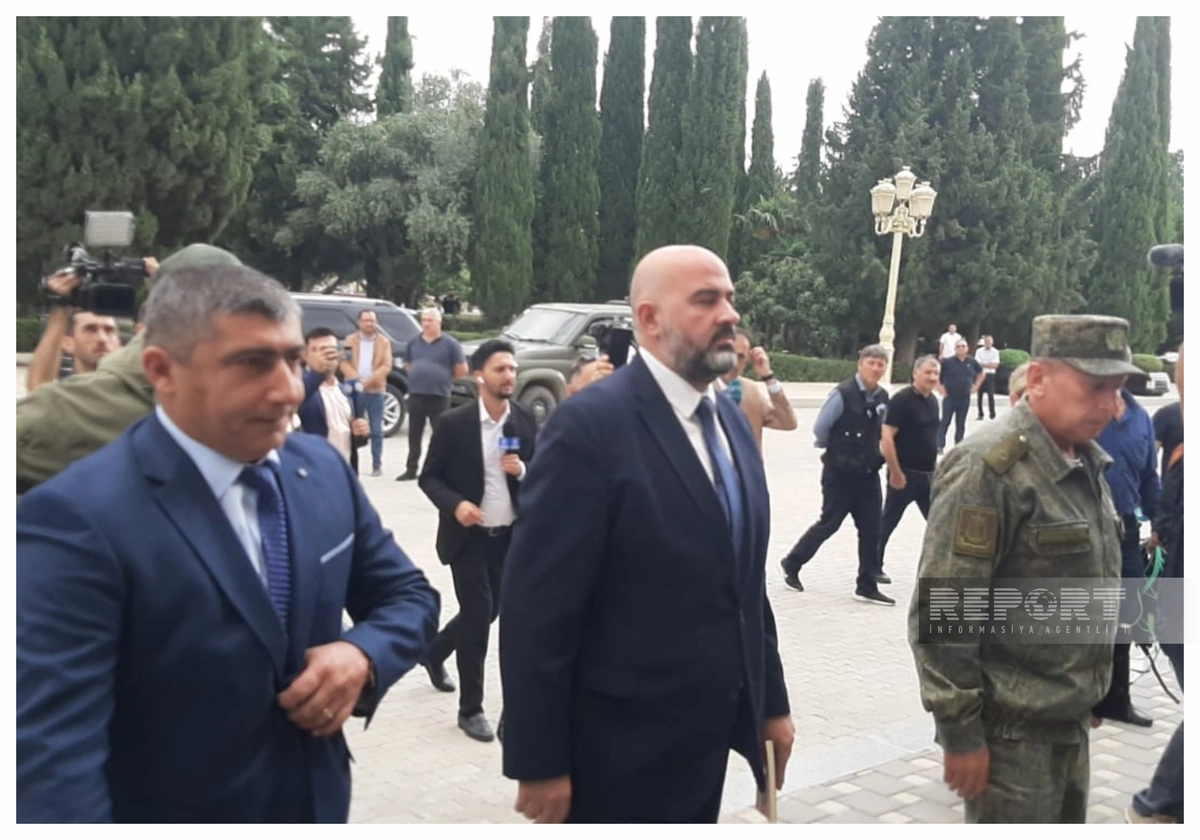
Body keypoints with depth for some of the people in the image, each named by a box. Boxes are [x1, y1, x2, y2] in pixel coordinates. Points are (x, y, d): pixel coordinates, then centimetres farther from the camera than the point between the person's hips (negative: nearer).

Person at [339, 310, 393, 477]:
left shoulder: (384, 342, 6)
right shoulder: (350, 340, 9)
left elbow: (386, 366, -2)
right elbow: (344, 363, -1)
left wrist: (369, 381, -16)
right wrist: (356, 380, -16)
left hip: (375, 390, 0)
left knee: (376, 430, 1)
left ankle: (377, 464, 6)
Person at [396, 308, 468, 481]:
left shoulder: (450, 343, -4)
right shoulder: (414, 342, 10)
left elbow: (462, 370, -2)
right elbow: (407, 364, 25)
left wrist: (444, 380, 5)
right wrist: (418, 378, 12)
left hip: (439, 396, -4)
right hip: (415, 394, 4)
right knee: (414, 434, 9)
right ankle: (411, 469, 16)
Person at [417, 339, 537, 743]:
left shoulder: (526, 420, -1)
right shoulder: (453, 423, -12)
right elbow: (429, 478, -6)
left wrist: (522, 470, -17)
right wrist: (455, 504, -24)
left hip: (509, 535, 5)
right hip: (468, 536, -4)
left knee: (488, 611, 16)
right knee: (478, 613, -5)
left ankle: (434, 652, 45)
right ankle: (471, 708, 10)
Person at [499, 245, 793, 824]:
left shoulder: (729, 419, 7)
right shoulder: (591, 425, -19)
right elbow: (536, 607, -19)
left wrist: (771, 701, 14)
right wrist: (539, 763, -16)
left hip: (707, 737, 8)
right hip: (623, 751, -7)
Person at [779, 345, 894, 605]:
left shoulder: (882, 397, 3)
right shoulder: (843, 393, -17)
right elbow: (820, 429, -11)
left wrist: (874, 454, 11)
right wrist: (836, 450, 4)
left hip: (869, 474, 6)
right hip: (840, 473, -6)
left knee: (871, 530, 6)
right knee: (828, 524, 3)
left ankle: (867, 586, 15)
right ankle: (792, 564, 23)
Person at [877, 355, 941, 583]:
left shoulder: (932, 401, 9)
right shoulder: (902, 400, -15)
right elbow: (886, 438, -20)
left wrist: (935, 467, 17)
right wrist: (895, 473, -20)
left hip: (927, 475, 7)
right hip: (905, 475, -7)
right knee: (888, 522, 6)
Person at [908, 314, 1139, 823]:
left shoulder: (1086, 464, 8)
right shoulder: (989, 470, -20)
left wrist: (1086, 701, 18)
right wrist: (960, 733, -19)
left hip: (1070, 721, 8)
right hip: (1012, 731, -8)